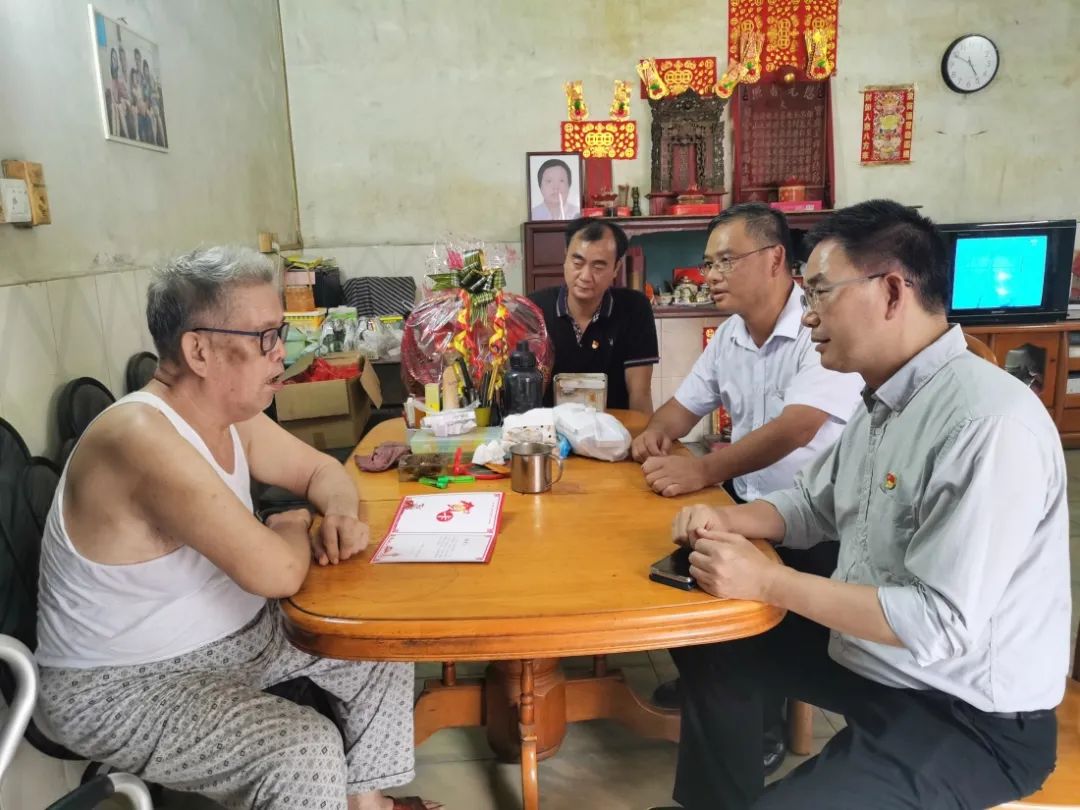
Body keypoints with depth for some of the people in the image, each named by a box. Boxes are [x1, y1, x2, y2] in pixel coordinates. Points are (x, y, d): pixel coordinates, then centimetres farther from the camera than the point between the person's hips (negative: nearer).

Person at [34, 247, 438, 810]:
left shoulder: (229, 413, -5)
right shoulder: (142, 438, -32)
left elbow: (321, 470, 9)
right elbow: (277, 572, -37)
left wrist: (342, 516, -14)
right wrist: (296, 528, -14)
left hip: (231, 632, 9)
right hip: (123, 686, -8)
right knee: (307, 750, -26)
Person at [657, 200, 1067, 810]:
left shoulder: (990, 424, -29)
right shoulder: (882, 400, 2)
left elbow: (940, 624, -31)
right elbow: (816, 504, 14)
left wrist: (768, 581, -26)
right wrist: (727, 522, -5)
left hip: (966, 715, -9)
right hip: (868, 652, 9)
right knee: (710, 647, 16)